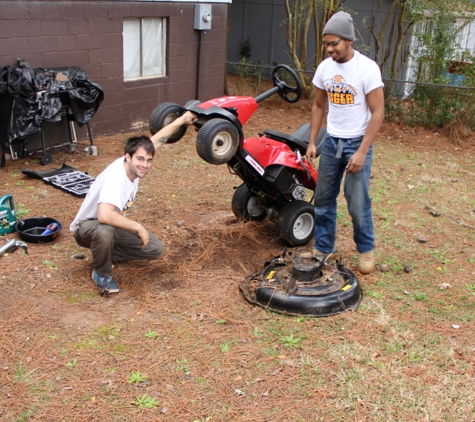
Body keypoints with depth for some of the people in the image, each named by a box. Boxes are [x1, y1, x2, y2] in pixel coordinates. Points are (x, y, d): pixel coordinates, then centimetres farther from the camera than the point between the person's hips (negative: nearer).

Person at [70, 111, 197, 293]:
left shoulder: (133, 164, -14)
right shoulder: (115, 177, -37)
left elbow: (157, 140, 3)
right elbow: (104, 215, -52)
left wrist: (181, 120, 8)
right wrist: (138, 227, -41)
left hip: (114, 225, 8)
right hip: (88, 227, -8)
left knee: (155, 249, -1)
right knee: (104, 231, -43)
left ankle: (104, 255, 13)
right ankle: (102, 273, -12)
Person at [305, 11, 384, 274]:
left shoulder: (367, 68, -15)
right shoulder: (324, 68, 1)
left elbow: (377, 112, -15)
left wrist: (362, 152, -19)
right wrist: (311, 142, 6)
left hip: (357, 143, -5)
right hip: (331, 141, 5)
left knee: (358, 203, -1)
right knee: (323, 198, 9)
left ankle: (366, 250, 20)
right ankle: (323, 248, 23)